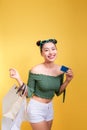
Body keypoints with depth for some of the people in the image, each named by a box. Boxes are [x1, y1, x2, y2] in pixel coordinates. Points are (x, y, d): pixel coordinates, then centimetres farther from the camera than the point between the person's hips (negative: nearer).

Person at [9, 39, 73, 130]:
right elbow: (29, 93, -11)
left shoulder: (60, 69, -4)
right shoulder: (35, 70, -19)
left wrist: (67, 80, -8)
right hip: (36, 108, -6)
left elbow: (58, 92, 6)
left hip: (49, 107, 6)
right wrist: (18, 79, -23)